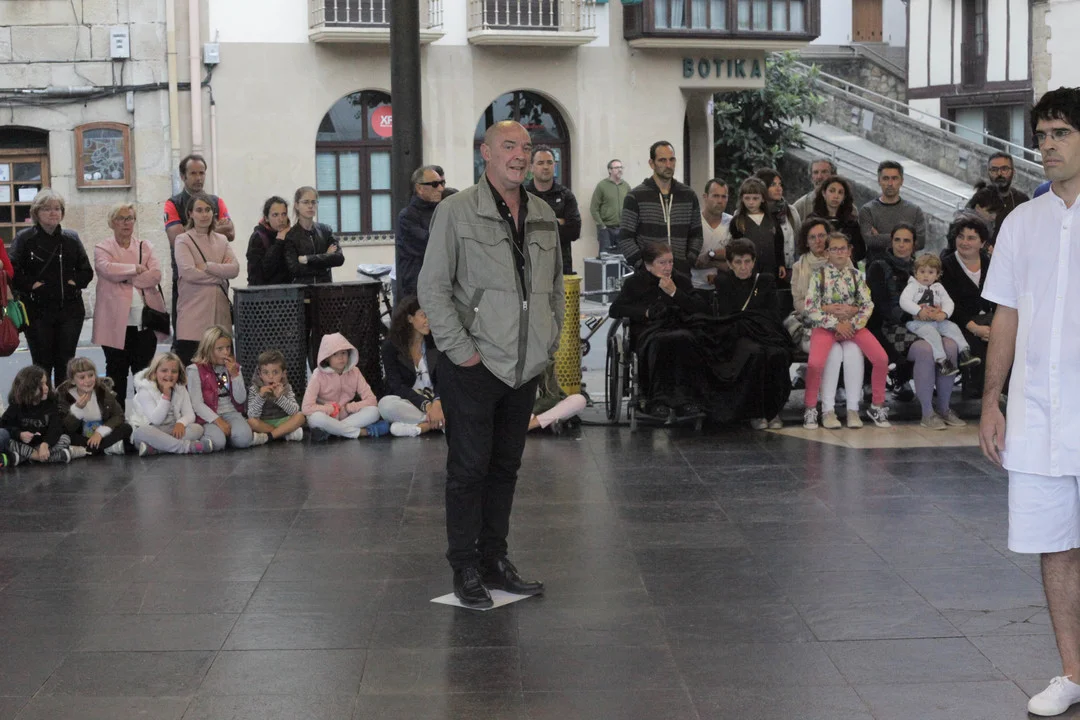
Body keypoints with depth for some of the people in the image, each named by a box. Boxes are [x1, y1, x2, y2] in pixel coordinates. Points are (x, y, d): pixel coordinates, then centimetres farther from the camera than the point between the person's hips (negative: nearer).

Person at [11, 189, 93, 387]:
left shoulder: (71, 238, 10)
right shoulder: (25, 239, -1)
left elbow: (86, 271, 14)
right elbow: (13, 272, -7)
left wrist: (75, 282, -2)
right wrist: (31, 285, -15)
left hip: (70, 309, 3)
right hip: (38, 311, -3)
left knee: (65, 363, 6)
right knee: (42, 363, 0)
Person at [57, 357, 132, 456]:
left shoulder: (103, 390, -6)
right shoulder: (63, 394, -11)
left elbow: (119, 416, -7)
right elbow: (66, 429, -16)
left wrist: (100, 432, -21)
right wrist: (77, 408, -33)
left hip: (102, 436, 2)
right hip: (80, 438, -1)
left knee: (126, 428, -22)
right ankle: (110, 447, -28)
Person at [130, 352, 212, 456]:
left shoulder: (181, 389, 5)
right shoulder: (145, 390, -11)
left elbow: (190, 415, -3)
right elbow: (156, 420, -20)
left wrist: (181, 423, -26)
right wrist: (166, 396, -26)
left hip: (171, 431, 4)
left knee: (197, 428, -22)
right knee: (142, 431, -39)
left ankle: (153, 448, -35)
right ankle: (188, 446, -38)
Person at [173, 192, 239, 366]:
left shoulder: (221, 240, 16)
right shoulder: (183, 240, 3)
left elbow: (234, 269, 1)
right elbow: (188, 272, -12)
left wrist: (207, 266, -9)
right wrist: (220, 273, -4)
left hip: (220, 310, 4)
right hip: (193, 311, -4)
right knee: (187, 365, -7)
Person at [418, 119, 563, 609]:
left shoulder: (544, 216, 11)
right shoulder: (456, 211, -7)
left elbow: (555, 285, 21)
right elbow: (432, 288, -9)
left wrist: (550, 341, 11)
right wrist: (460, 349, -13)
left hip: (525, 367, 6)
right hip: (473, 366, -6)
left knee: (506, 467, 13)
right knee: (468, 468, 0)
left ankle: (495, 560, 23)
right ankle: (465, 569, 9)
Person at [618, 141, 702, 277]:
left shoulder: (689, 196, 12)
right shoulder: (635, 197, 1)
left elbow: (696, 235, 17)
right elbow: (625, 239, -2)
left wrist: (689, 263, 2)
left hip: (681, 275, 3)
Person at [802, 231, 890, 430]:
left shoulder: (855, 275, 8)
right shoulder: (819, 275, 0)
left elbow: (868, 305, 3)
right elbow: (810, 307, -7)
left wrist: (852, 325, -13)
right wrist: (836, 324, -14)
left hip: (852, 325, 3)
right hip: (826, 325, -3)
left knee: (881, 358, -17)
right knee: (815, 363, -30)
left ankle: (877, 406, 3)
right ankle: (810, 409, -8)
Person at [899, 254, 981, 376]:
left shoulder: (938, 287, 19)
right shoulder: (913, 286, 4)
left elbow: (948, 302, 9)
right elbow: (904, 301, -12)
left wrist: (944, 314, -15)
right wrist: (920, 311, -24)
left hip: (937, 320, 5)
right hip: (917, 322, -5)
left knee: (952, 327, -16)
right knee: (932, 333, -32)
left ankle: (964, 353, -19)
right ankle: (941, 361, -37)